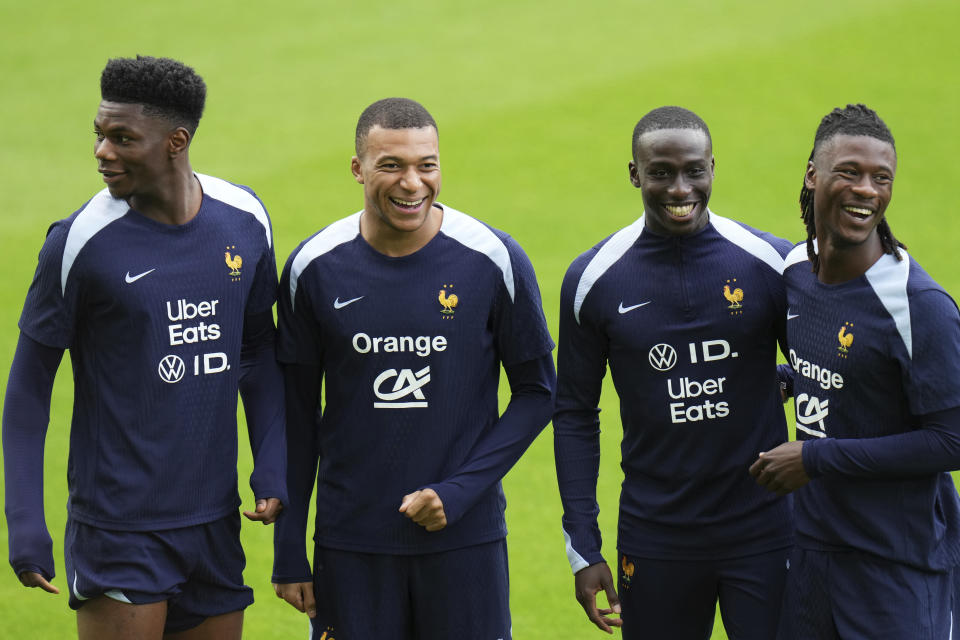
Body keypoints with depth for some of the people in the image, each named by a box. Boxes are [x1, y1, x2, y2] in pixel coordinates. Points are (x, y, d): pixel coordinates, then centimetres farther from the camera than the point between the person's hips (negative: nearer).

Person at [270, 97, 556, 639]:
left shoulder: (493, 260, -6)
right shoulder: (314, 268, -2)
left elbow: (538, 391, 2)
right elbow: (297, 412, 5)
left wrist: (460, 491, -9)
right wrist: (289, 551, 5)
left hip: (466, 538, -1)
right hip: (350, 544, 1)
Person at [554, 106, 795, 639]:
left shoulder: (771, 264, -4)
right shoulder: (593, 279, -1)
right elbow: (575, 414, 4)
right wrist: (582, 547, 0)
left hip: (762, 535, -1)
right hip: (655, 543, 1)